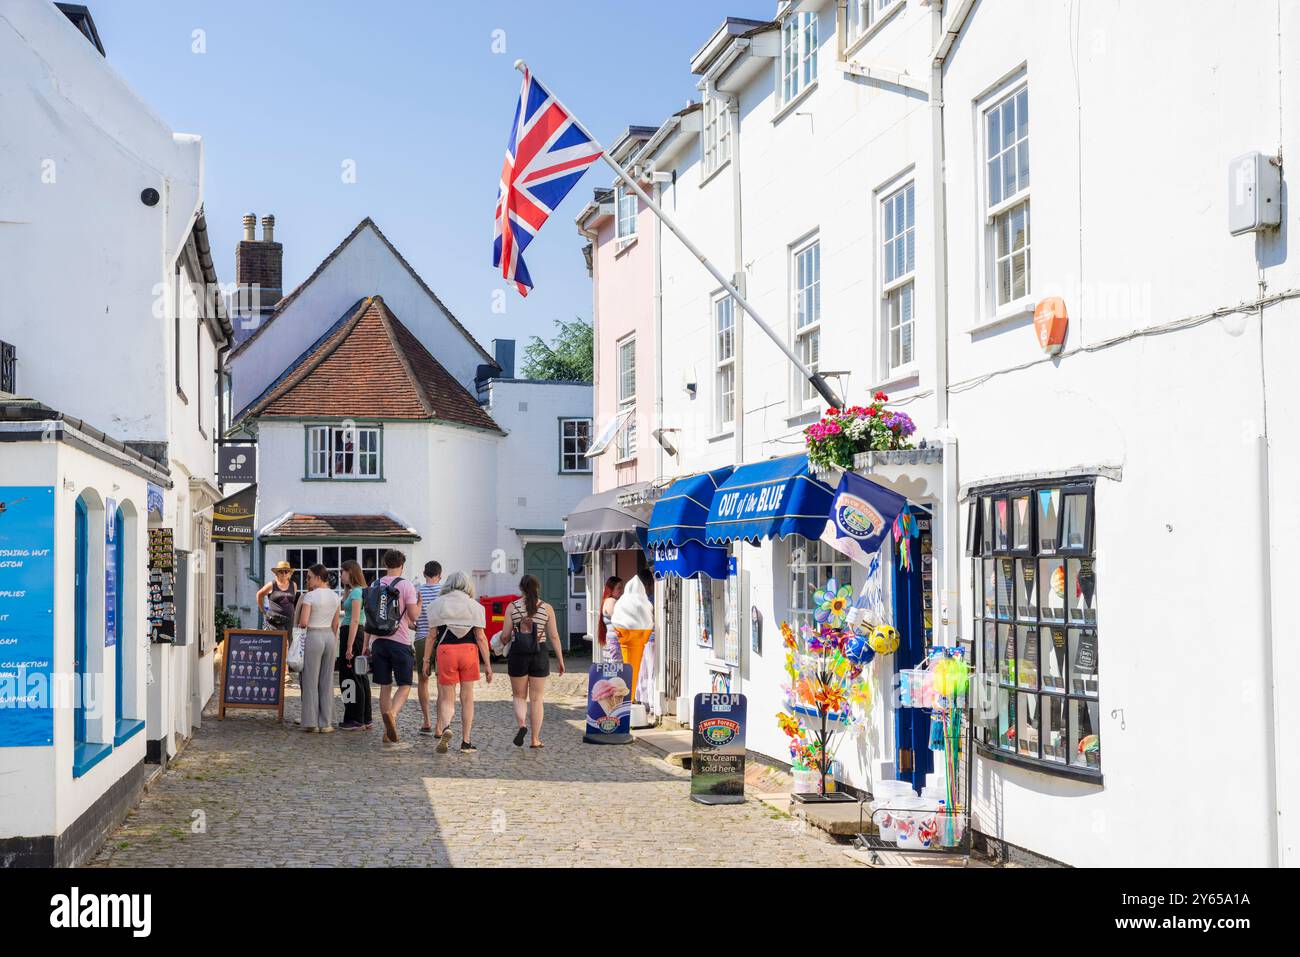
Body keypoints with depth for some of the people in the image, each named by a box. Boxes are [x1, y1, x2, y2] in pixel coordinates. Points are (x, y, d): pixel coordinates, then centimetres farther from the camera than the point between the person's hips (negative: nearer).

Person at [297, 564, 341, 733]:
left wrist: (300, 624, 5)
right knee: (327, 681, 9)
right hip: (330, 637, 5)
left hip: (314, 636, -5)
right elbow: (335, 624, 11)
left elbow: (303, 622, -17)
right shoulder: (334, 596, 7)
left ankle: (311, 723, 3)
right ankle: (326, 723, 9)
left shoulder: (310, 596, -11)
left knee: (311, 681, 2)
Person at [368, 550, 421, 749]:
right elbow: (414, 616, -9)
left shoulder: (374, 586, 8)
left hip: (379, 641, 4)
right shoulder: (406, 586, -7)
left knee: (385, 687, 9)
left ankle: (389, 735, 10)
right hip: (400, 641, -4)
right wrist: (420, 602, 11)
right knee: (405, 685, 3)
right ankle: (392, 713, -26)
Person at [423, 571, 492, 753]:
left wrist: (426, 660, 9)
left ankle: (445, 728, -23)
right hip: (469, 650, 0)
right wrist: (487, 664, 1)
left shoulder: (438, 604, 5)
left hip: (445, 651, 0)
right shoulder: (474, 606, 4)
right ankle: (466, 742, 12)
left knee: (447, 699, 6)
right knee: (467, 697, 11)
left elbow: (432, 635, 3)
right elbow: (481, 637, -1)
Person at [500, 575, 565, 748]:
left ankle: (522, 724, -12)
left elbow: (506, 636, -2)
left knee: (519, 696, 14)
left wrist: (501, 643, 20)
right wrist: (560, 660, 5)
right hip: (540, 655, 1)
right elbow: (554, 636, -2)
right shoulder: (547, 608, 0)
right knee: (536, 699, 9)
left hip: (518, 655, -1)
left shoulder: (512, 607, -2)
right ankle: (535, 739, 10)